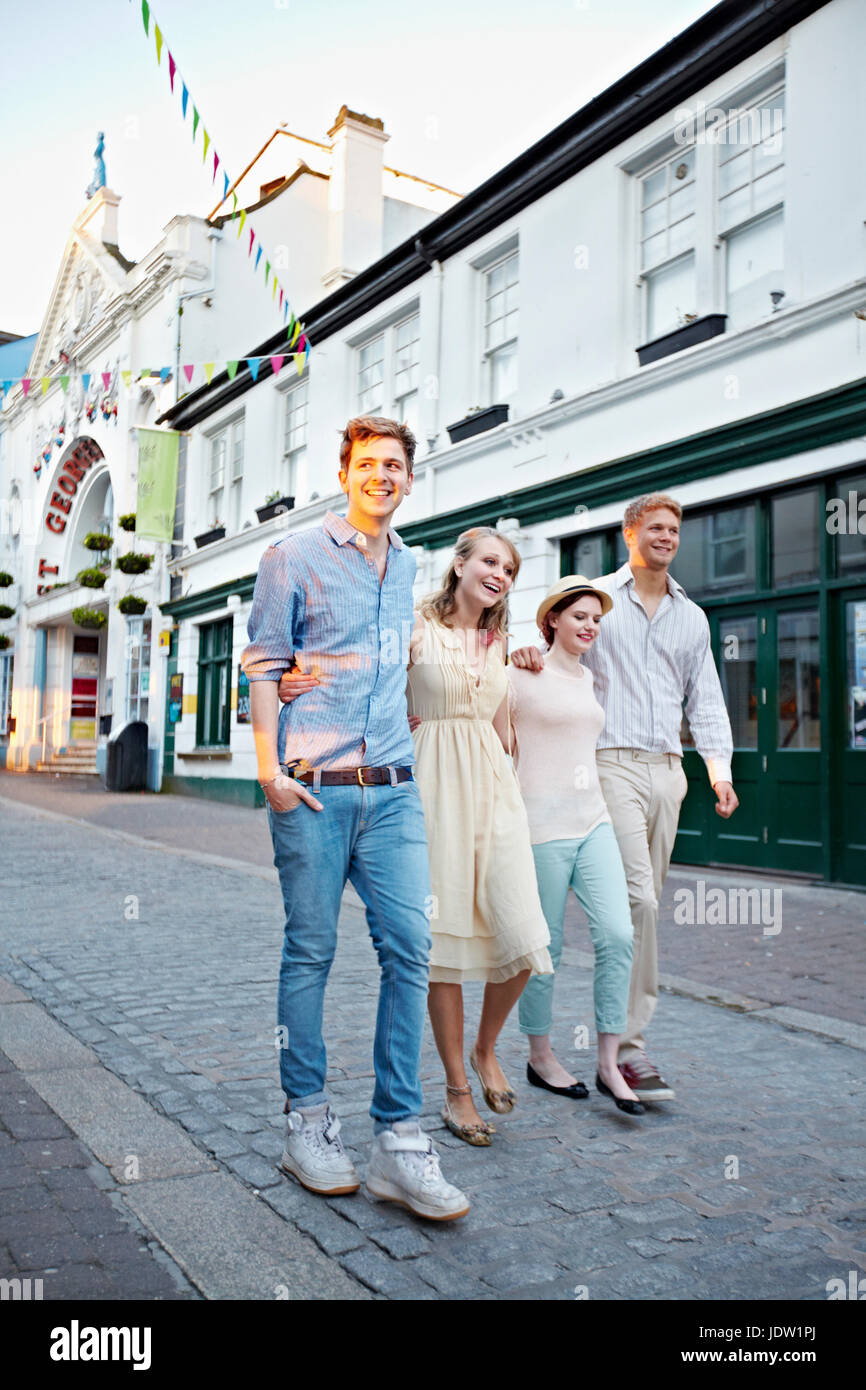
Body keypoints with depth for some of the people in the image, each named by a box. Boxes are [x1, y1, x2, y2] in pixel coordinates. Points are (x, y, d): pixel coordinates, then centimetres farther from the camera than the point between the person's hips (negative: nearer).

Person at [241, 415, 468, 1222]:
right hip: (314, 788, -4)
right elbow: (263, 665, 0)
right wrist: (270, 769, -9)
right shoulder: (294, 557, 3)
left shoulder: (410, 568, 18)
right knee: (311, 949, 3)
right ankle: (306, 1121, 19)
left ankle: (398, 1139, 6)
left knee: (409, 947, -3)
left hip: (392, 789, 4)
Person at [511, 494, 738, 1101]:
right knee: (636, 899, -16)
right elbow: (554, 649, 5)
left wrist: (719, 766, 5)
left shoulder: (692, 616, 19)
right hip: (611, 765, -5)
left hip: (666, 770, 5)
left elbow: (705, 698, 18)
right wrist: (528, 652, -21)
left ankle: (618, 1033, 18)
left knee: (643, 902, 8)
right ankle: (628, 1045, -10)